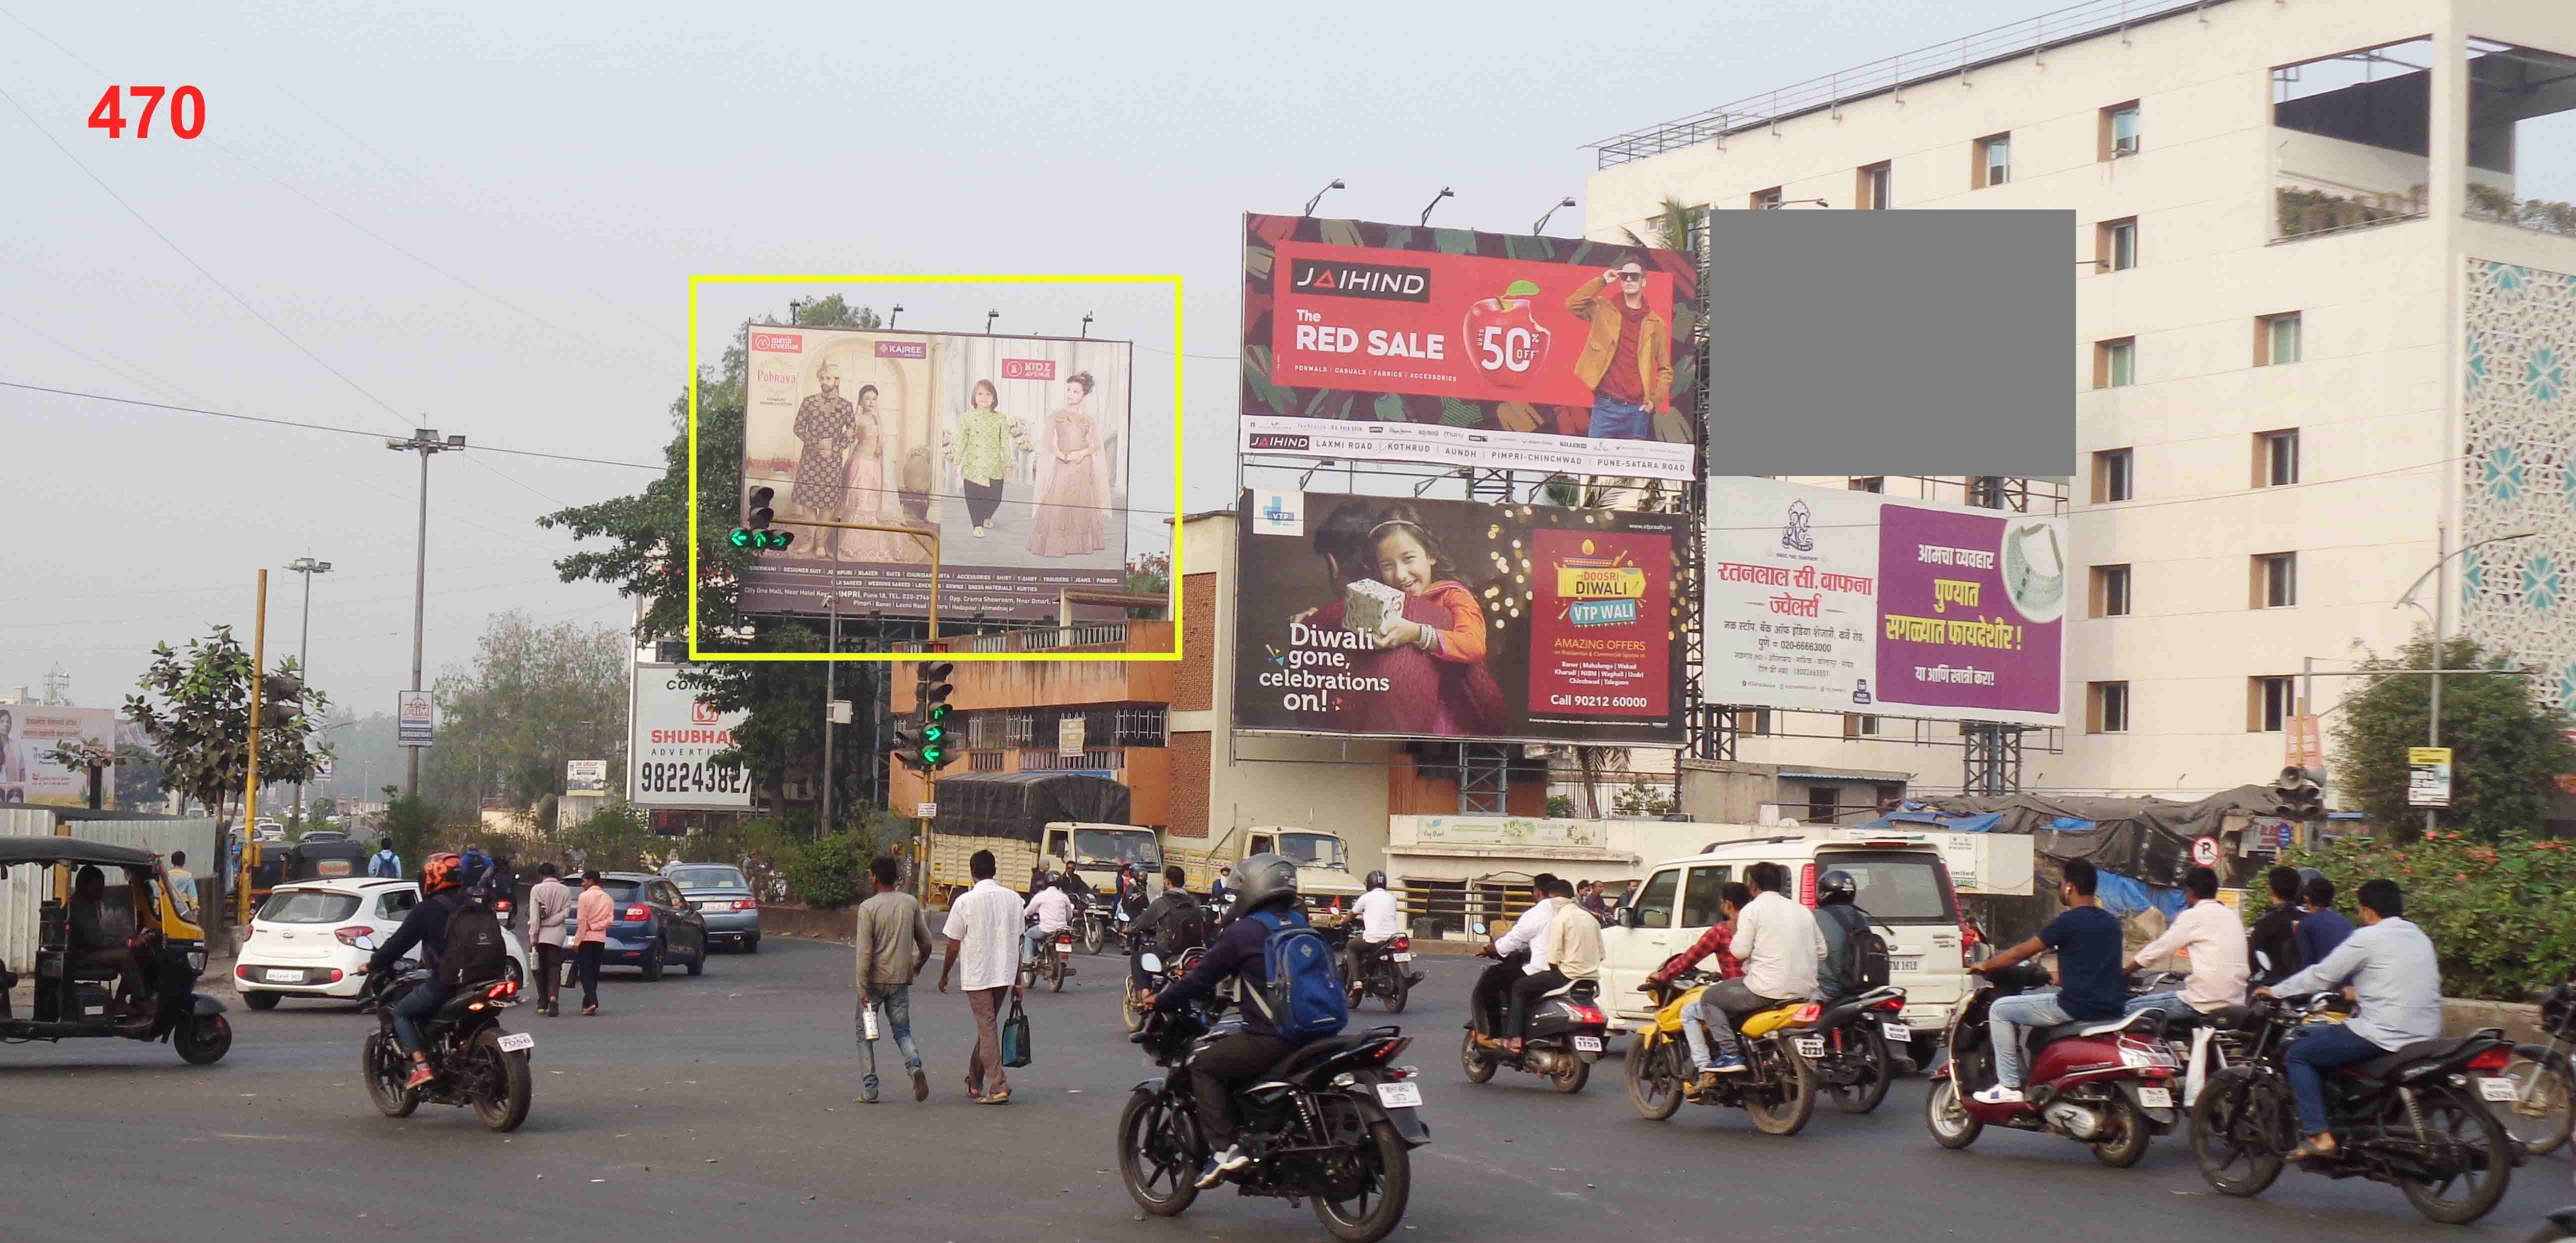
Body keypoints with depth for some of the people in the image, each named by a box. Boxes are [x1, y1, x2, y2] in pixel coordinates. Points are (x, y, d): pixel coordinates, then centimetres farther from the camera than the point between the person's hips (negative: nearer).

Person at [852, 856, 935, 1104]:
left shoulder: (868, 907, -10)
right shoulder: (911, 904, 4)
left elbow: (864, 953, -15)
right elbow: (926, 943, 9)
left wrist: (863, 989, -13)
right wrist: (918, 966, 29)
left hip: (875, 980, -4)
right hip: (901, 980, 4)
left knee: (865, 1033, 10)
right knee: (902, 1031, 10)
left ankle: (869, 1090, 6)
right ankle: (915, 1067, -19)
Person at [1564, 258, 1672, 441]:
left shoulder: (1655, 323, 9)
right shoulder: (1604, 310, 8)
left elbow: (1665, 369, 12)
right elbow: (1572, 304, -8)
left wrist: (1655, 400, -1)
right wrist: (1602, 282, -7)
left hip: (1638, 409, 1)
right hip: (1606, 406, -1)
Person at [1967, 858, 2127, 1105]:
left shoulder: (2069, 921, -10)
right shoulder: (2112, 922, 13)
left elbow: (2021, 952, -3)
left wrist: (1985, 966, 12)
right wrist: (2058, 978, 39)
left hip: (2077, 1007, -8)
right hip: (2112, 1008, 8)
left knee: (2000, 1010, 5)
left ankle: (2009, 1086, 0)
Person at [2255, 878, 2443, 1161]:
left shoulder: (2368, 937, -7)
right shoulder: (2420, 937, 16)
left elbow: (2322, 975, -4)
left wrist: (2276, 991, 8)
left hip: (2385, 1035, -9)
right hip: (2427, 1032, 9)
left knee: (2297, 1054, 2)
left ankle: (2318, 1136, -10)